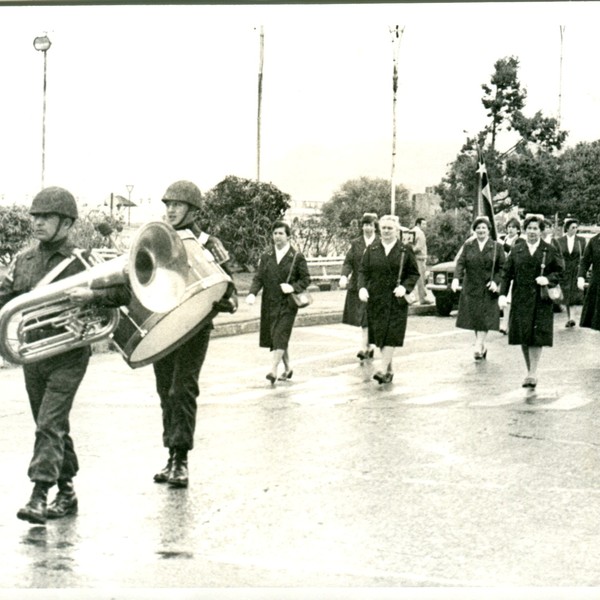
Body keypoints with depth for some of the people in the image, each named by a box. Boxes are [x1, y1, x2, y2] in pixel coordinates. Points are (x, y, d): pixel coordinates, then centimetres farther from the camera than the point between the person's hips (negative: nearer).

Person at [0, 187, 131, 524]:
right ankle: (66, 494, 25)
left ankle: (39, 495, -13)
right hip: (31, 354, 6)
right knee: (53, 426, 14)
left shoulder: (83, 261, -6)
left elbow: (124, 292, -9)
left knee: (50, 424, -12)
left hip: (68, 355, -6)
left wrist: (92, 295, -25)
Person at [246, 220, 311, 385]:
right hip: (269, 303, 4)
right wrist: (252, 293, -12)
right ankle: (287, 368, 27)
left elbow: (306, 279, 2)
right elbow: (258, 278, 5)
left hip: (287, 304, -4)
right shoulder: (266, 257, 9)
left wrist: (293, 287, -16)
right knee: (274, 337, 10)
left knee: (280, 336, -14)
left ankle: (273, 370, -19)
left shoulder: (297, 257, 0)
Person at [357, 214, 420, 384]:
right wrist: (362, 287, -12)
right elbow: (363, 271, 6)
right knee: (379, 335, 6)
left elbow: (414, 274, 5)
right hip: (375, 299, 3)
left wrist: (404, 287, -12)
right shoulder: (371, 249, 7)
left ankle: (383, 369, -13)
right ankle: (390, 369, 19)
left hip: (396, 301, -3)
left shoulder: (405, 251, 1)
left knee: (391, 335, -12)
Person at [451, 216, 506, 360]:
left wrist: (496, 281, -13)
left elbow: (502, 267, 2)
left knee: (485, 318, -10)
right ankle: (482, 347, 19)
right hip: (471, 288, 2)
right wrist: (456, 278, -20)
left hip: (488, 290, -2)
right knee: (474, 318, 6)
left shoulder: (496, 247, 2)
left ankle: (478, 347, -12)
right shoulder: (468, 246, 6)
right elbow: (460, 263, -4)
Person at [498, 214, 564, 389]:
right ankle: (530, 371, 17)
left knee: (537, 336, -8)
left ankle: (533, 374, -5)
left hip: (541, 300, -2)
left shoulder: (550, 250, 4)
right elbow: (507, 273, 5)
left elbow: (560, 271, 7)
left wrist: (548, 279, -13)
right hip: (520, 300, 2)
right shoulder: (516, 250, 7)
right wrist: (502, 294, -6)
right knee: (523, 337, 3)